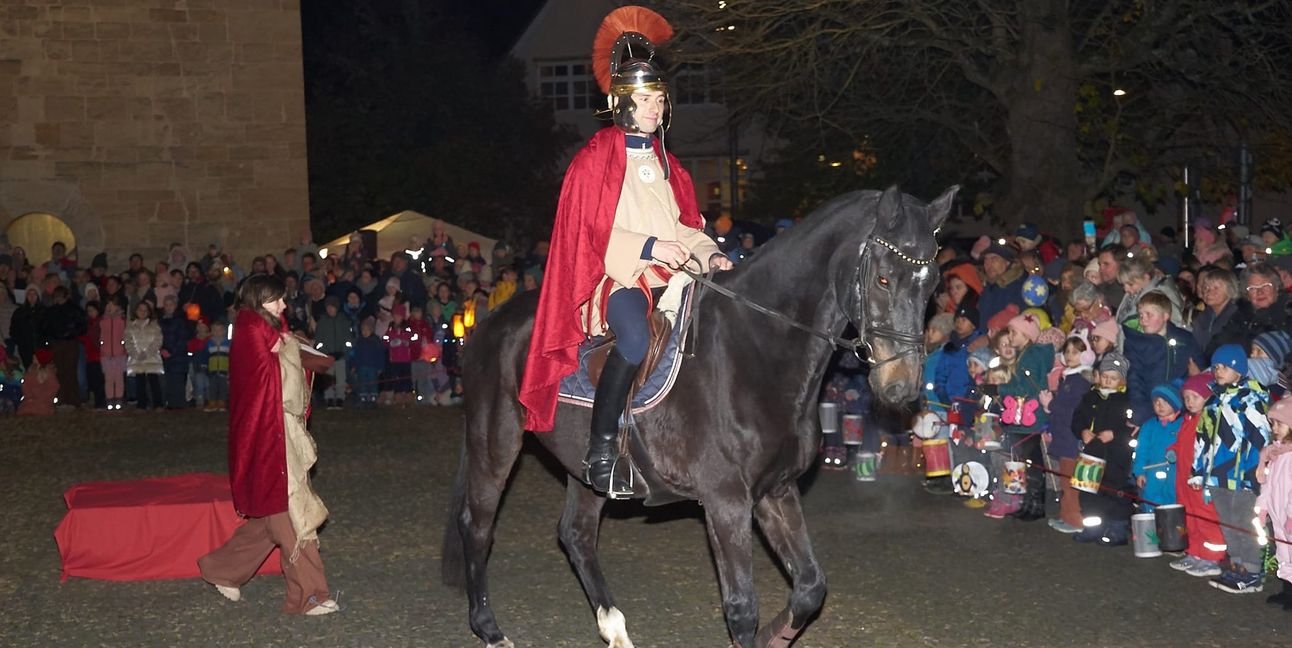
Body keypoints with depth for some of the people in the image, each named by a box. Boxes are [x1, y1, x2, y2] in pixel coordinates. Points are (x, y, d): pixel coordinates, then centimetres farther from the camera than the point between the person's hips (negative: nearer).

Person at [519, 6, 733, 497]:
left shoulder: (667, 164, 21)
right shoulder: (593, 161, 1)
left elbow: (687, 227, 21)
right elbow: (589, 231, -8)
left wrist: (709, 255, 0)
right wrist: (646, 246, -19)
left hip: (667, 274, 7)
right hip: (614, 277, -7)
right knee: (635, 339, -36)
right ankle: (601, 447, -26)